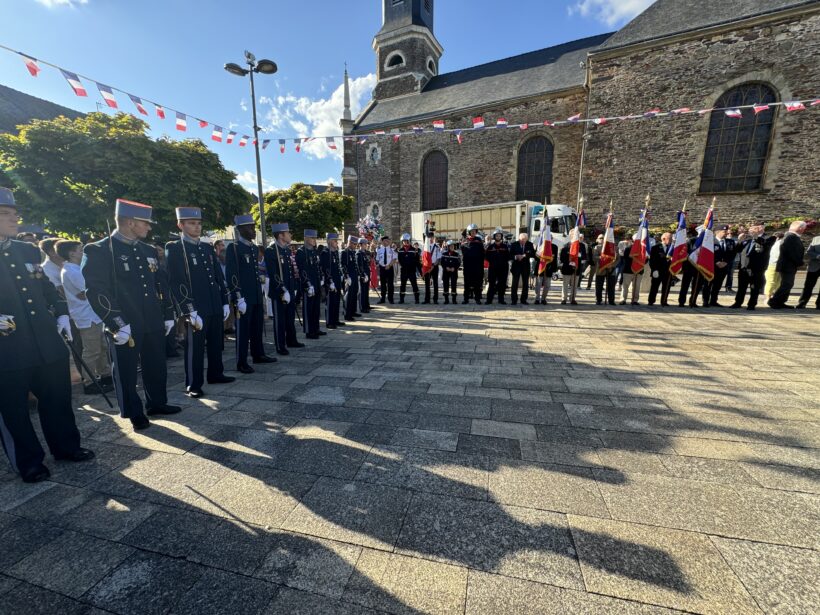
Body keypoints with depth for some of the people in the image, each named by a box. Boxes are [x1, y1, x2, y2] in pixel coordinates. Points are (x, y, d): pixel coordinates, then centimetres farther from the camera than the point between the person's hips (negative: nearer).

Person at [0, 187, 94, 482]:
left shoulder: (28, 250, 10)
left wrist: (61, 314, 4)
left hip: (47, 343, 4)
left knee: (57, 397, 14)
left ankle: (66, 446, 31)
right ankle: (29, 462, 24)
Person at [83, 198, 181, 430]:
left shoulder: (148, 251, 11)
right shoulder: (98, 251, -8)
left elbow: (161, 284, 13)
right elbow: (96, 291, -14)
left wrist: (168, 315, 11)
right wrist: (117, 324, -18)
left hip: (153, 324, 6)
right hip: (124, 327, -6)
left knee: (156, 366, 15)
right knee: (126, 371, 8)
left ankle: (157, 403, 32)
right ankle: (134, 413, 23)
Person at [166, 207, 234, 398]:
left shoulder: (208, 248, 14)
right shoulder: (174, 249, -5)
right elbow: (176, 283, -11)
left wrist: (225, 302, 10)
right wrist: (190, 312, -16)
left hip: (216, 307, 6)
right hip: (196, 310, -6)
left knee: (216, 343, 16)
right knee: (195, 348, 2)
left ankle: (216, 374, 32)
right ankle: (193, 385, 14)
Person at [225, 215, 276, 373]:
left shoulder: (254, 248, 14)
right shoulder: (233, 248, -10)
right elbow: (230, 275, -14)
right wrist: (238, 298, -19)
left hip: (257, 296, 8)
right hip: (243, 297, -7)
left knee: (258, 328, 16)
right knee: (243, 330, 1)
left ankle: (258, 355, 30)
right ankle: (241, 363, 11)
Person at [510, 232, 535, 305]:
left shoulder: (530, 245, 2)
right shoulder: (514, 245, -2)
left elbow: (533, 254, -3)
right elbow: (510, 255, -3)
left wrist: (524, 255, -16)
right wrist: (515, 257, -23)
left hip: (526, 266, 2)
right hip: (516, 266, -2)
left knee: (525, 284, 4)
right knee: (515, 283, -3)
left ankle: (523, 300, 13)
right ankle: (514, 300, 3)